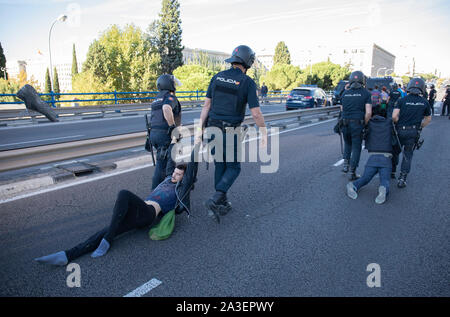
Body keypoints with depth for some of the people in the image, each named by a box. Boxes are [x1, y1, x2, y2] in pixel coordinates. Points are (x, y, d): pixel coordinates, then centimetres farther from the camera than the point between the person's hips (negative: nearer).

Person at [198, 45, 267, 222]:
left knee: (220, 166, 17)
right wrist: (264, 133, 1)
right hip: (229, 133, -5)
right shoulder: (248, 82, -9)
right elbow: (256, 113, -11)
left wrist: (200, 128, 9)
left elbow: (206, 105, 5)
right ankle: (215, 200, -8)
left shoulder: (217, 77, 5)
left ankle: (222, 204, 25)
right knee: (233, 168, 10)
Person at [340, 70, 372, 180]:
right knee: (356, 148, 7)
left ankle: (346, 164, 18)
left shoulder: (345, 93, 7)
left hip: (345, 123, 3)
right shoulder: (366, 93, -3)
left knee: (347, 144, 27)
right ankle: (352, 173, 10)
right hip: (357, 124, -3)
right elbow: (368, 112, -10)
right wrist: (364, 124, 1)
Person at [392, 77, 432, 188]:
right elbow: (428, 119, 15)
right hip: (414, 132, 1)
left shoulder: (402, 100, -6)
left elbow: (394, 116, -15)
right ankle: (402, 178, 6)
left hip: (400, 130, -1)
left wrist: (399, 124, 2)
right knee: (407, 154, 10)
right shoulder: (424, 102, 4)